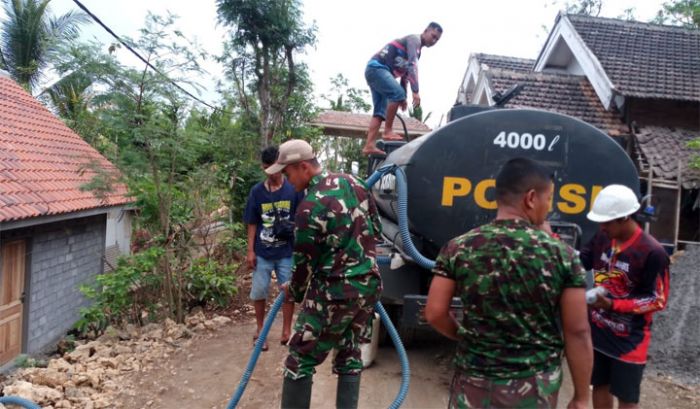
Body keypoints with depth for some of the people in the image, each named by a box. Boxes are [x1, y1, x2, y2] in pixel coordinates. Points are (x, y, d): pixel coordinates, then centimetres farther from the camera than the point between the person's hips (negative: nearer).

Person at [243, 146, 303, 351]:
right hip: (262, 252, 1)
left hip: (287, 252, -1)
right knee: (259, 293, 10)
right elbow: (252, 224, 3)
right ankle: (260, 330, 29)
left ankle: (286, 331, 25)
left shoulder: (294, 189, -6)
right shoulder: (257, 191, -2)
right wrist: (250, 250, 0)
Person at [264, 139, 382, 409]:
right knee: (350, 351, 21)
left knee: (301, 359, 6)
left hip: (334, 292, -7)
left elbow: (305, 262, -7)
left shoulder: (310, 207, -17)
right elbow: (376, 229, 14)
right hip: (369, 285, 8)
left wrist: (293, 292, 12)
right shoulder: (353, 183, 5)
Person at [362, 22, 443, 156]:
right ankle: (388, 131, -20)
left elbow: (406, 73, 27)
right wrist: (415, 91, -31)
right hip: (377, 68, -10)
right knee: (397, 93, -27)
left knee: (380, 111, 1)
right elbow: (412, 65, -23)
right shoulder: (414, 39, -8)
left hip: (375, 70, 10)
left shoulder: (416, 50, 23)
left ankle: (369, 146, -5)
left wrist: (403, 97, 23)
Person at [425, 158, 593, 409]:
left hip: (476, 383, 0)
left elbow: (434, 314, -7)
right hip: (537, 387, 0)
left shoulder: (458, 249, -9)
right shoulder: (562, 255, -10)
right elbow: (577, 332, -7)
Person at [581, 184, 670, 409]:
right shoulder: (602, 237, -4)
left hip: (629, 339, -5)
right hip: (598, 331, 5)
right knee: (600, 386, 19)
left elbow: (658, 300, -15)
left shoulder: (652, 253, -21)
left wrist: (613, 304, -25)